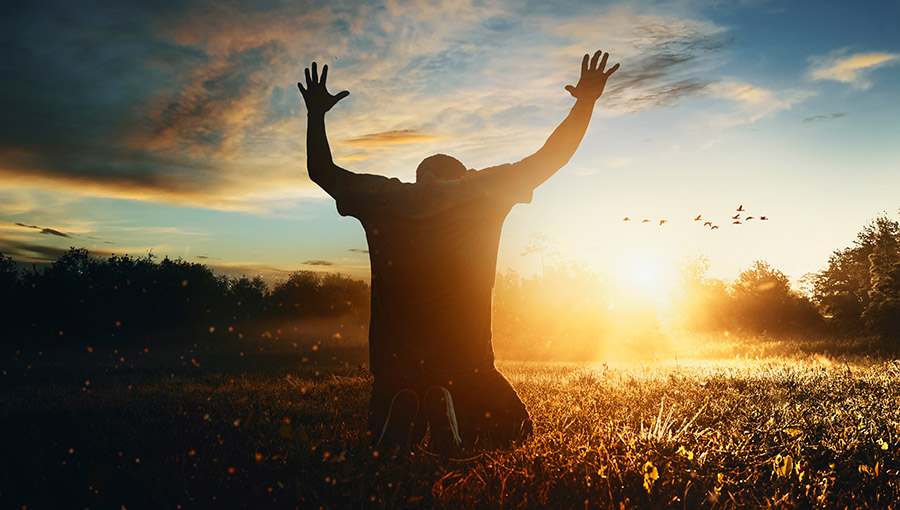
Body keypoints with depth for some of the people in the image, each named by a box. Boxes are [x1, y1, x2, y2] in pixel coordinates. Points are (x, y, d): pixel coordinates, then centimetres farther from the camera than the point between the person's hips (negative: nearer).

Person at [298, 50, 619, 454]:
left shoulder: (382, 198, 2)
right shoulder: (484, 191, -1)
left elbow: (322, 172, 18)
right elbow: (550, 158, 7)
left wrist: (316, 114, 30)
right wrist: (586, 100, 20)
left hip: (396, 363, 2)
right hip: (464, 362, -2)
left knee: (387, 450, 25)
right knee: (517, 431, 21)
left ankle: (403, 413, -8)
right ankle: (454, 413, -7)